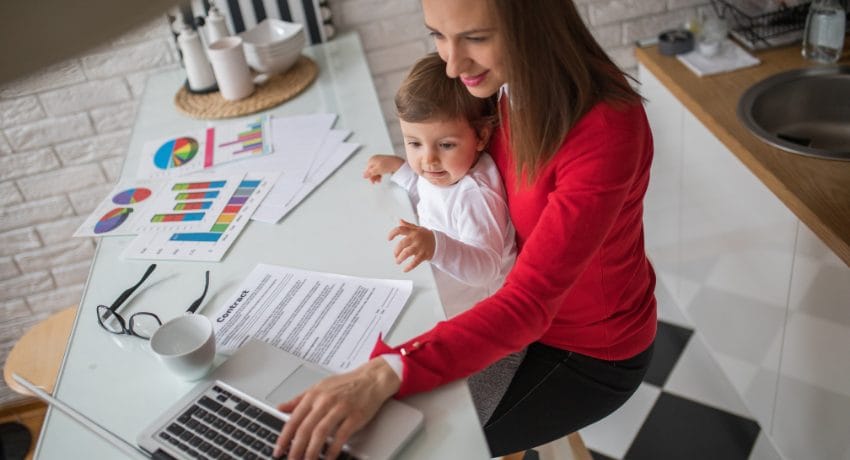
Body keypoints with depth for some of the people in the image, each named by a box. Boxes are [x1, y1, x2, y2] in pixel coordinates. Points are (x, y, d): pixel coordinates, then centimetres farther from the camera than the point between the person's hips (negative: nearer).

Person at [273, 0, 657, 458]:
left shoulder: (606, 131, -35)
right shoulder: (507, 83, -13)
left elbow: (529, 303, -37)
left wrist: (385, 374, -47)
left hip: (592, 348, -6)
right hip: (539, 300, 7)